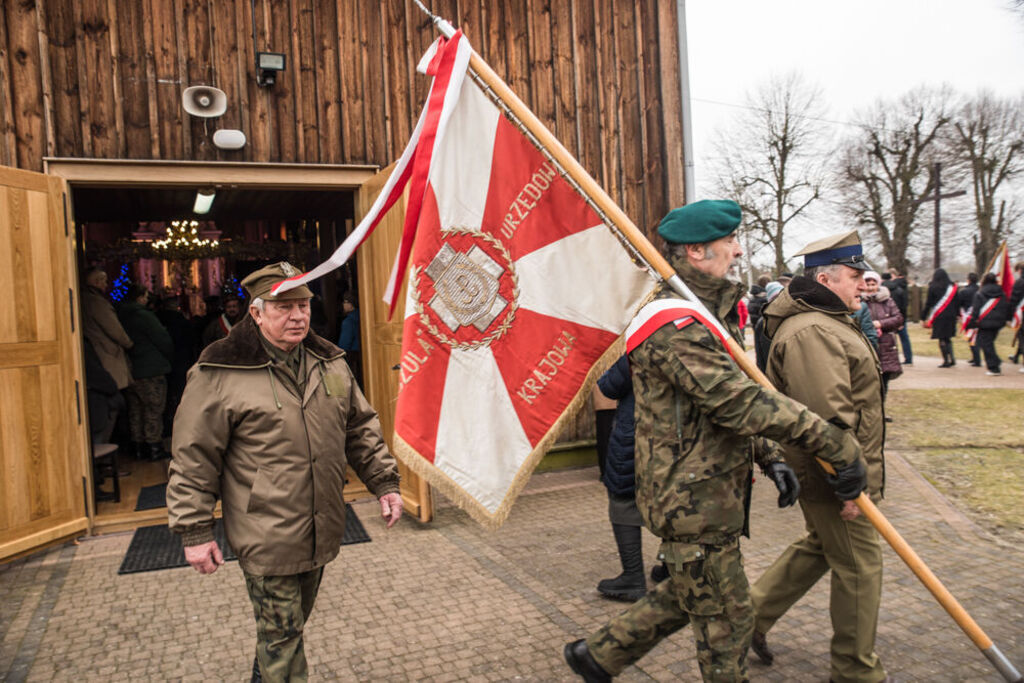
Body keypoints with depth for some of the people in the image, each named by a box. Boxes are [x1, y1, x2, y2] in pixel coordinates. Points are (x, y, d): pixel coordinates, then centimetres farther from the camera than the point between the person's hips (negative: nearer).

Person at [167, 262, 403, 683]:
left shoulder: (330, 363, 5)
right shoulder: (220, 374, -13)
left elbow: (361, 429, 13)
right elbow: (193, 459, -9)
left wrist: (384, 482, 7)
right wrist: (195, 531, -8)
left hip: (320, 533, 6)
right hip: (265, 536, -6)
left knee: (293, 621, 24)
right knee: (281, 633, 3)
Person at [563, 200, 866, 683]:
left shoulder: (704, 313, 13)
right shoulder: (675, 326, -23)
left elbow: (730, 402, 19)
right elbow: (739, 402, -30)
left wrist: (769, 459, 10)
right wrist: (836, 445, -26)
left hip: (709, 494, 10)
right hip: (694, 501, -10)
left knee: (688, 595, 23)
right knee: (726, 622, 7)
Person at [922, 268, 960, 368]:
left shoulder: (932, 287, -6)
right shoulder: (952, 286, 3)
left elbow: (928, 304, -4)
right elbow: (956, 302, 7)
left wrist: (924, 318, 1)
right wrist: (957, 315, 14)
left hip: (939, 316, -4)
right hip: (951, 316, 4)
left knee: (942, 340, 2)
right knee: (948, 338, 17)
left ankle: (946, 361, 2)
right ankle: (952, 359, 9)